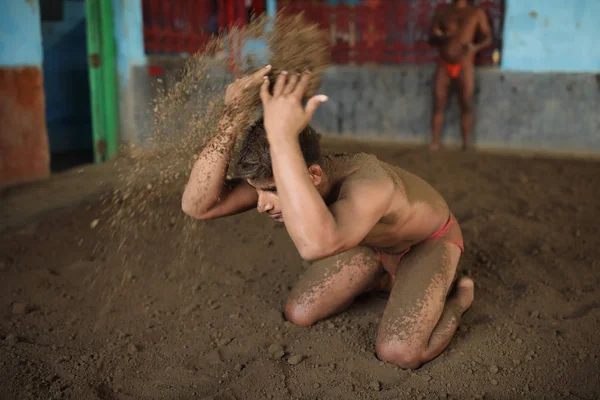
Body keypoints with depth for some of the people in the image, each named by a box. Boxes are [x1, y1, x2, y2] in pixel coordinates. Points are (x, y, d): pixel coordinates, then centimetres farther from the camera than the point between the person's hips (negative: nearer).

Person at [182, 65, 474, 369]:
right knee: (297, 314, 1)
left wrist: (282, 135, -69)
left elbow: (317, 244, -70)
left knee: (399, 353, -27)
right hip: (375, 243, 6)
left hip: (431, 241, -6)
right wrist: (230, 123, -49)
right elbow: (197, 205, -36)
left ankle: (457, 296, 5)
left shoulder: (369, 184, -48)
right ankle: (384, 280, 24)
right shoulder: (278, 174, -27)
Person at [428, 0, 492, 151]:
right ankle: (435, 142, 4)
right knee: (438, 105, -1)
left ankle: (466, 145, -3)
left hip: (464, 64, -2)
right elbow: (431, 39, 6)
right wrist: (442, 37, -17)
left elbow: (487, 38, 2)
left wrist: (475, 47, -20)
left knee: (466, 105, -6)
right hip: (443, 65, 2)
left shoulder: (477, 13, 4)